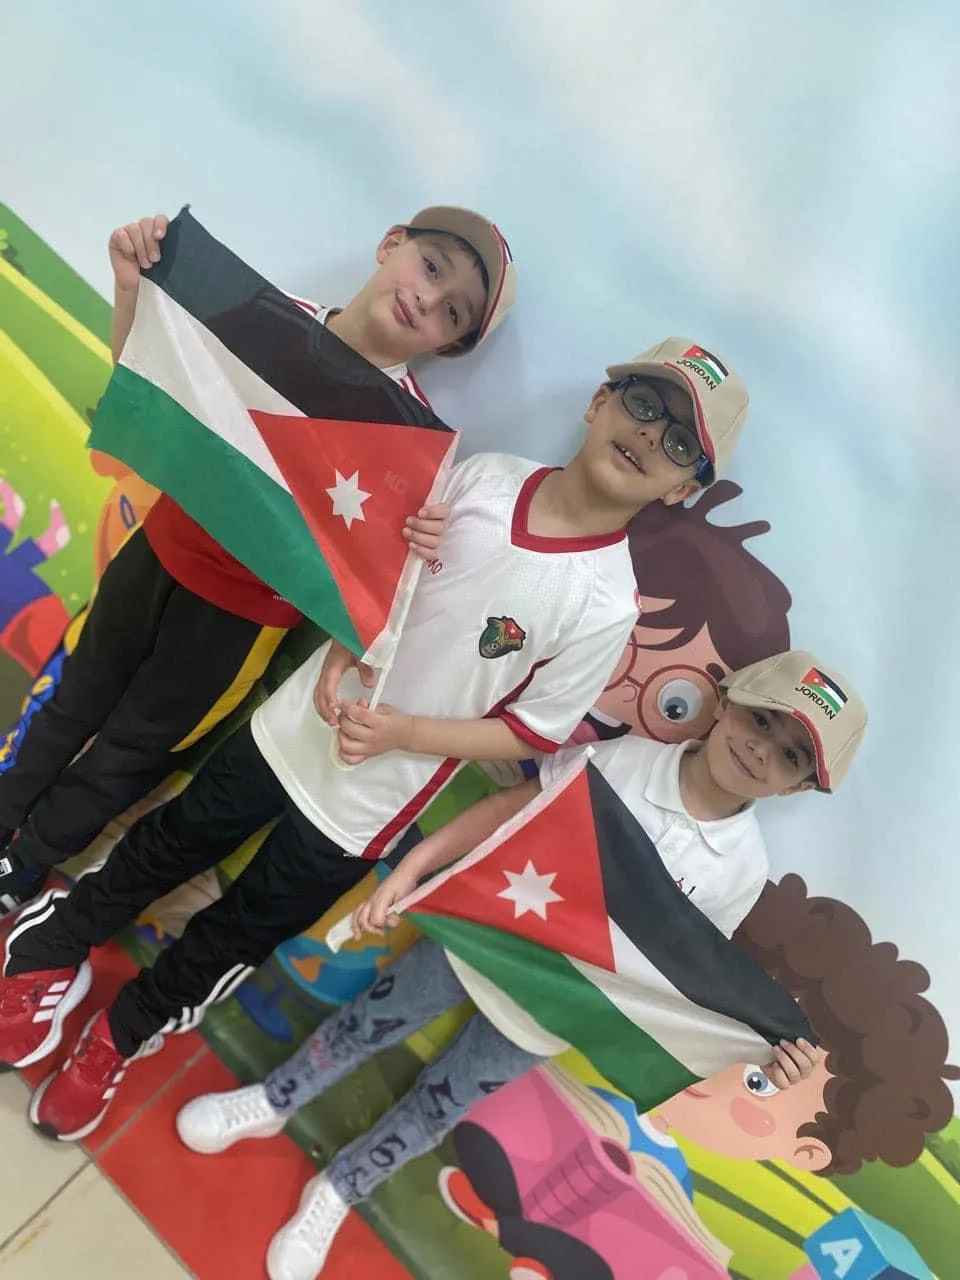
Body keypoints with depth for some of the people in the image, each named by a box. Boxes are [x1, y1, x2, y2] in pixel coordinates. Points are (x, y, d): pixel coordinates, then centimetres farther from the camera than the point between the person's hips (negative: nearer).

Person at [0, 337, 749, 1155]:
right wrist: (341, 645, -12)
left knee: (235, 937, 16)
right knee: (170, 848, 22)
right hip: (297, 723, 3)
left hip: (365, 803, -3)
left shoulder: (605, 608, -22)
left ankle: (121, 1035, 47)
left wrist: (402, 732, -20)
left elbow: (533, 732, -12)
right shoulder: (484, 476, -10)